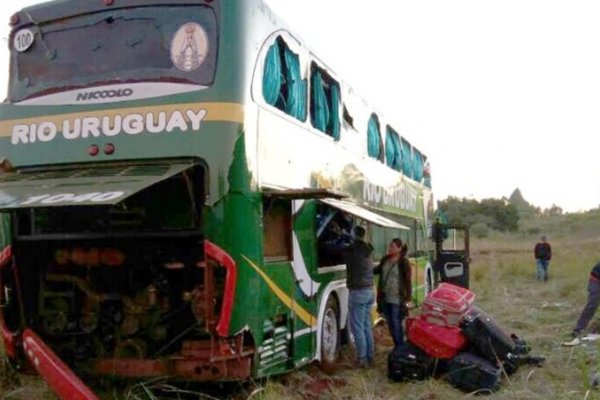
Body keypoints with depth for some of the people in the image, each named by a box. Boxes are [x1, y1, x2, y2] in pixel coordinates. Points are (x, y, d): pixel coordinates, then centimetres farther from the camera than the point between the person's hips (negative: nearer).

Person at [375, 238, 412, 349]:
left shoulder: (404, 262, -11)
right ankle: (397, 346, 28)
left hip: (397, 300, -6)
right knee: (390, 325, 14)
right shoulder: (385, 260, 7)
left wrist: (407, 299, -14)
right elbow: (377, 270, 21)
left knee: (397, 325, 0)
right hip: (386, 299, 6)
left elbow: (408, 282, -11)